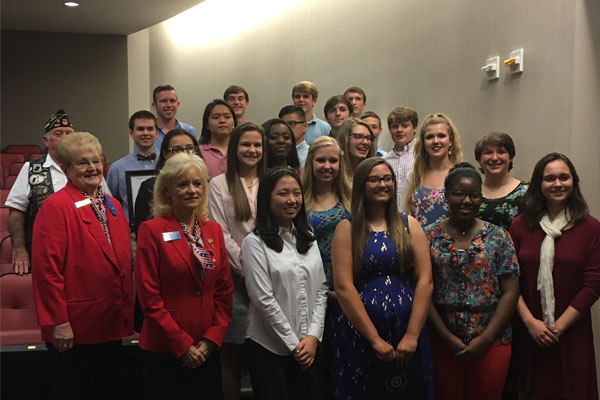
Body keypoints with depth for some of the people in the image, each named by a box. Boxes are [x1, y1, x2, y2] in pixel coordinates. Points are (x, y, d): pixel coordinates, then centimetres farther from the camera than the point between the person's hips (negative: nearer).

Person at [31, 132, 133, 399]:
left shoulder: (113, 206, 11)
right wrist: (58, 322, -19)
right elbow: (46, 268, -18)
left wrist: (126, 313, 13)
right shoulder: (55, 207, -13)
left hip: (112, 325, 8)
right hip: (75, 328, -7)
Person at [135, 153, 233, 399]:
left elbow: (224, 290, 7)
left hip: (208, 350, 5)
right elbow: (149, 297, -11)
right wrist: (183, 345, -11)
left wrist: (211, 339, -4)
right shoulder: (151, 230, -7)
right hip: (165, 351, -4)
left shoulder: (214, 230, 8)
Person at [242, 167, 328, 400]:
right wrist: (293, 344, -11)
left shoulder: (308, 239, 10)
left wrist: (313, 336, -5)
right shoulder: (255, 243, -7)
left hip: (308, 347, 5)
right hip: (269, 348, -5)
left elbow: (321, 290, 7)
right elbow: (263, 299, -12)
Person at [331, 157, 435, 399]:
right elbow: (343, 287, -8)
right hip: (360, 335, -2)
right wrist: (375, 339, -12)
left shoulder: (409, 225, 7)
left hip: (407, 335, 2)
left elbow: (425, 280, -1)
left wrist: (412, 335, -10)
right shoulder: (347, 229, 0)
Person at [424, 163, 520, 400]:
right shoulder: (429, 237, -1)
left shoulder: (498, 237, 0)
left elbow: (510, 293, -2)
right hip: (443, 343, 0)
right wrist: (447, 337, -8)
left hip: (491, 343, 0)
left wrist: (485, 339, -9)